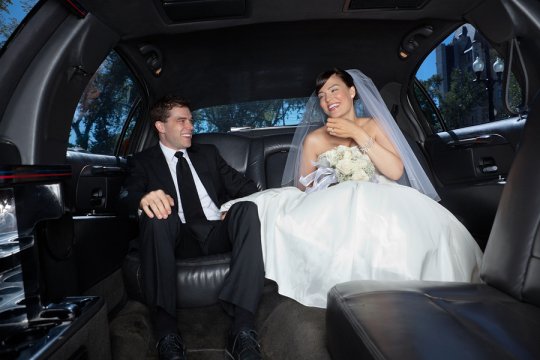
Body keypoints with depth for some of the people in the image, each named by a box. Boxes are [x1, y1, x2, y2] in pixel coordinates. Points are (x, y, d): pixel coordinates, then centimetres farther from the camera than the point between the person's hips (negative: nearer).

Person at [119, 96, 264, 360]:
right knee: (156, 215, -32)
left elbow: (240, 185, 16)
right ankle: (166, 333, -35)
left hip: (219, 232, 2)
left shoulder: (208, 153, 23)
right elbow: (127, 194, -3)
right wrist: (144, 198, -28)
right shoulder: (144, 161, 15)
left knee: (250, 208, -28)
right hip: (179, 237, -1)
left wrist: (237, 208, -8)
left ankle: (243, 329, -37)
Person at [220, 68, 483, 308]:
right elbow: (303, 189, 10)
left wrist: (357, 134, -11)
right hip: (338, 211, -1)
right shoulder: (314, 140, 7)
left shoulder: (373, 126, 9)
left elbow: (396, 171, -6)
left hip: (380, 203, 1)